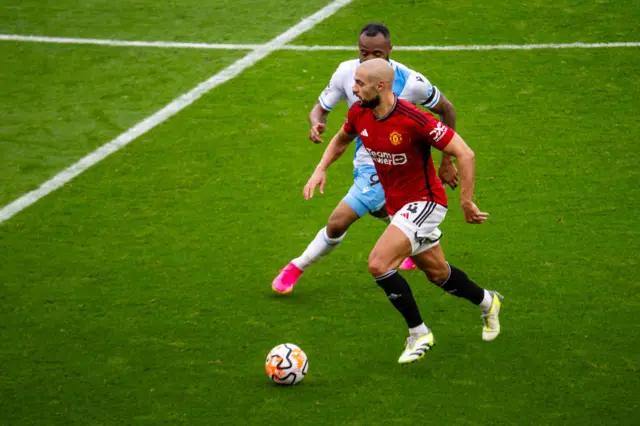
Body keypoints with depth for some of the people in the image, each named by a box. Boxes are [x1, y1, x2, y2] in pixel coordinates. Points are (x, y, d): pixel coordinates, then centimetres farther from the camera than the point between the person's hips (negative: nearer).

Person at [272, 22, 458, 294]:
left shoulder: (410, 82, -22)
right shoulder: (346, 72, -12)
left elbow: (446, 110, -5)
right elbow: (320, 107, -1)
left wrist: (447, 162, -2)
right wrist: (316, 124, -27)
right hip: (366, 159, 6)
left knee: (338, 221, -14)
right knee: (380, 212, 29)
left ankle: (297, 267, 8)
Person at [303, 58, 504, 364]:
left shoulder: (414, 119, -28)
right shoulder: (359, 113, -7)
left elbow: (464, 154, -23)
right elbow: (341, 139, 17)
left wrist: (466, 202, -22)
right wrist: (321, 169, 1)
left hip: (424, 202, -8)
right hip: (397, 204, 8)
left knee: (379, 264, -21)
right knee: (436, 272, 21)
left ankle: (418, 333, -4)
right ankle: (487, 302, 48)